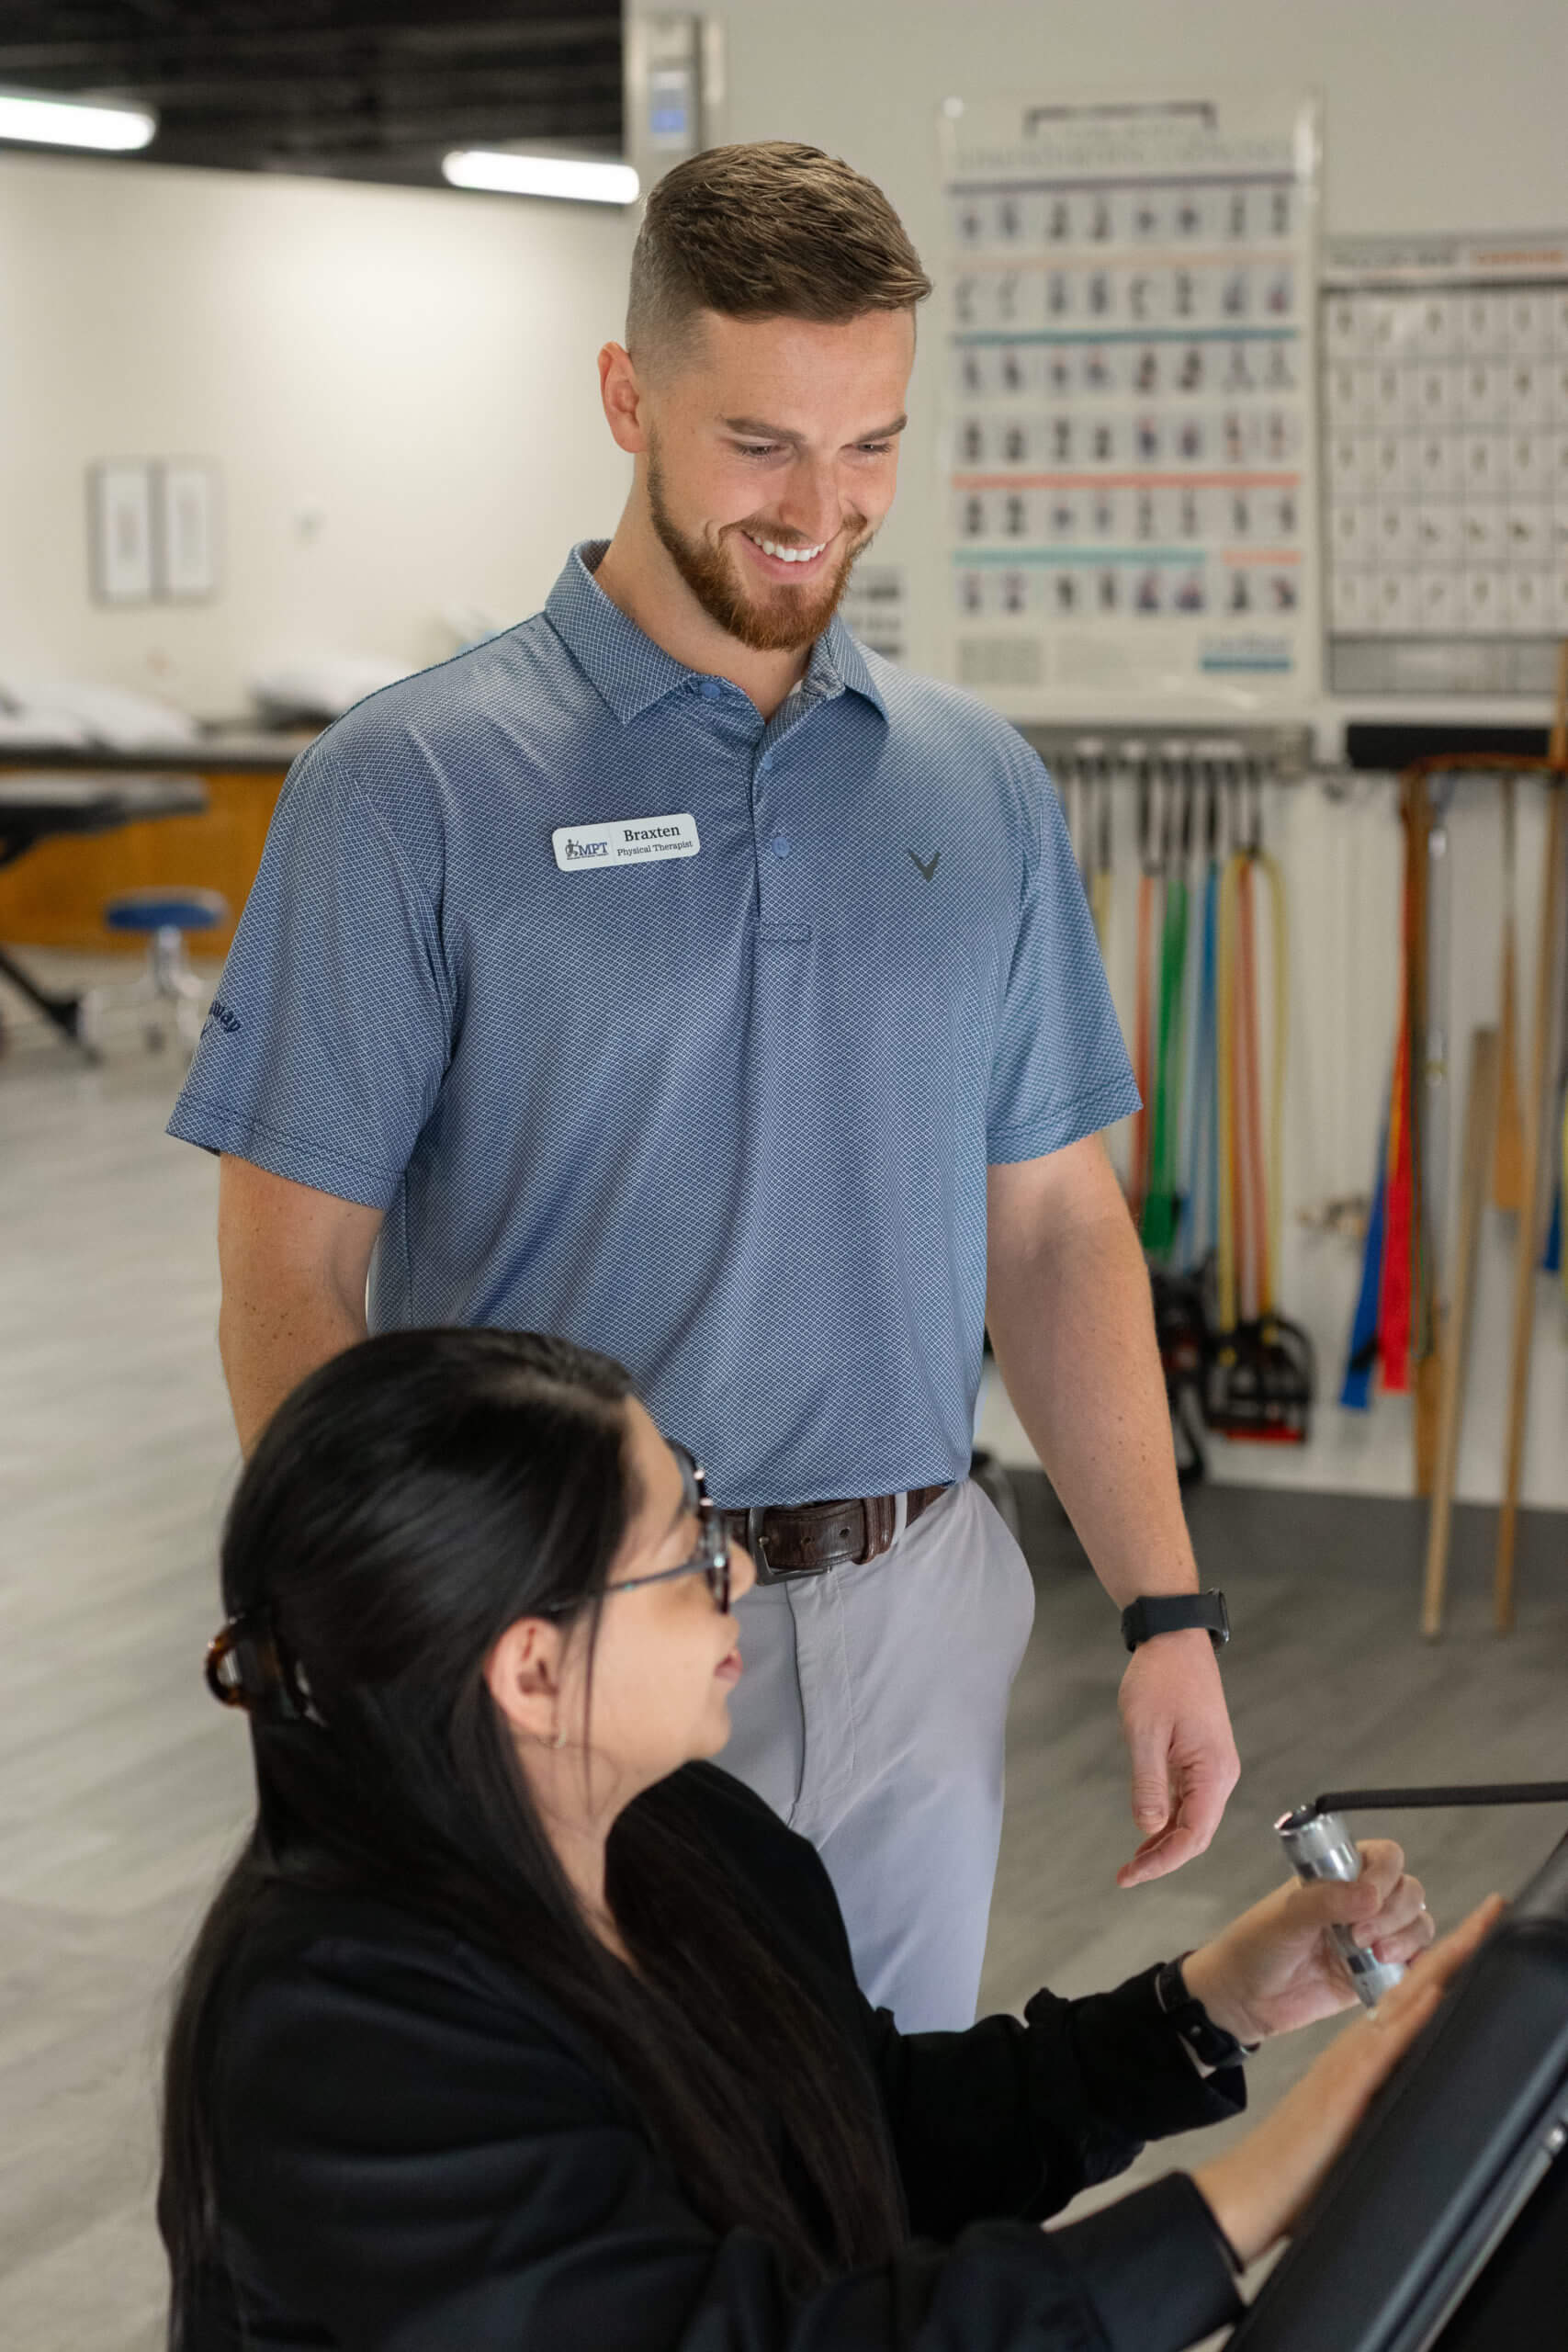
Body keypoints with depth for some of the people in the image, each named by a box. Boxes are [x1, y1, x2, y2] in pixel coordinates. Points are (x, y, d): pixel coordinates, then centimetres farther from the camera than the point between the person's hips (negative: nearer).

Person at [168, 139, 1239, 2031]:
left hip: (911, 1647, 4)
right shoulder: (410, 791, -7)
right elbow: (291, 1278, -9)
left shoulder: (981, 789, 7)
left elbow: (1053, 1229, 11)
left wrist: (1166, 1613, 4)